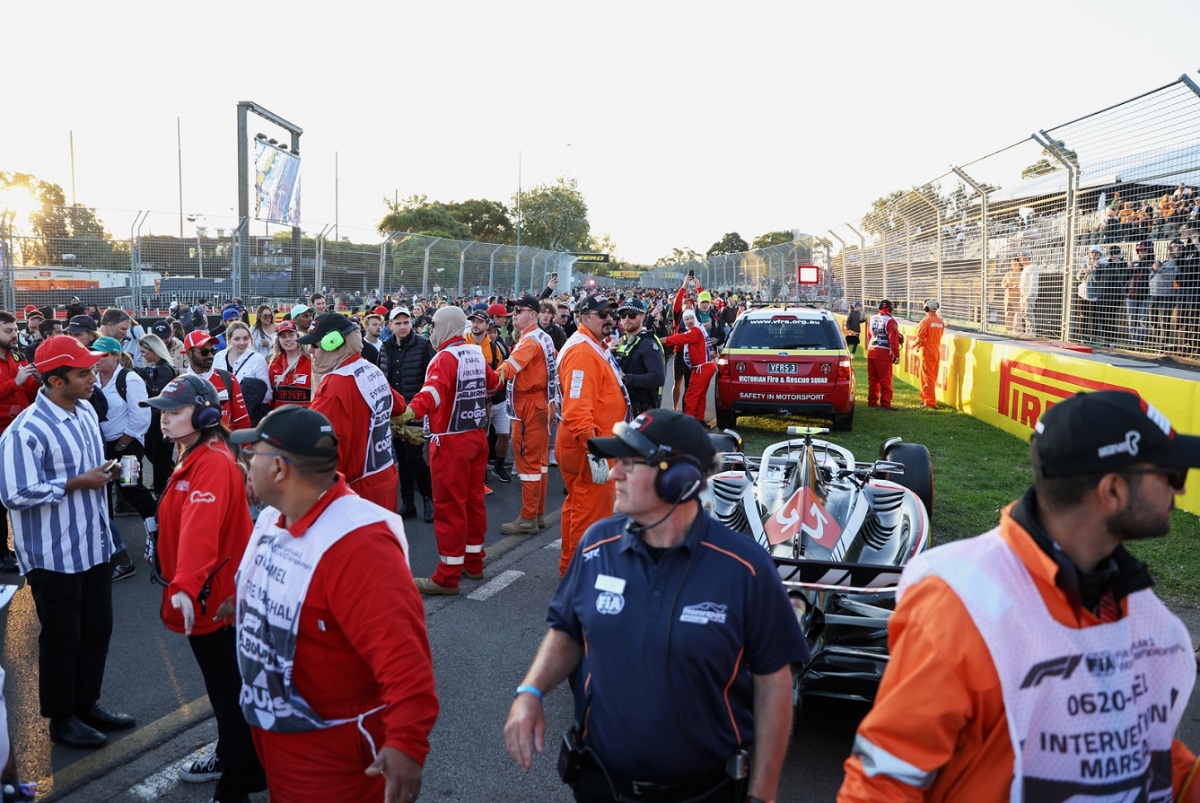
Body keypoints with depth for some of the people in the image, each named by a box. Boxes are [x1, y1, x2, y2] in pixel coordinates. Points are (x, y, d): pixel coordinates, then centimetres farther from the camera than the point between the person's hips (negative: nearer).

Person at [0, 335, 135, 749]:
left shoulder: (86, 412, 3)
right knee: (62, 638, 8)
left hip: (95, 544, 7)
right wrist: (77, 483, -21)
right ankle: (61, 719, 27)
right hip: (55, 555, -7)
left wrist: (103, 474, 3)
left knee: (97, 630, 17)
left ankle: (87, 704, 36)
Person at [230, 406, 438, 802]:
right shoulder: (273, 516, -2)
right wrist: (244, 603, 34)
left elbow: (402, 652, -39)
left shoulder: (355, 543, -33)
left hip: (335, 744, -9)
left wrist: (407, 742, -43)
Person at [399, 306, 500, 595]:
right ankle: (473, 562, 29)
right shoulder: (476, 353, 9)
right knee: (473, 499, 17)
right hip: (477, 436, 8)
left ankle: (447, 576, 2)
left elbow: (433, 391, -36)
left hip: (451, 441, -8)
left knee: (449, 506, -3)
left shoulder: (446, 358, -16)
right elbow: (493, 382, 29)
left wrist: (410, 411, -52)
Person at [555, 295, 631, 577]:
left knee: (579, 506, 20)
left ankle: (570, 566, 33)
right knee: (592, 511, -3)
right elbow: (577, 408, -29)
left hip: (598, 440, 11)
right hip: (588, 445, -11)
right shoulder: (582, 352, -20)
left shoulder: (598, 348, 15)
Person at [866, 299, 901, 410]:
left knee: (872, 378, 13)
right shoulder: (890, 321, -11)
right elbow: (893, 339, -15)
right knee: (885, 380, -2)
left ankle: (872, 401, 19)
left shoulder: (872, 319, 10)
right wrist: (897, 355, -13)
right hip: (884, 353, -6)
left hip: (871, 351, 6)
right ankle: (885, 403, -3)